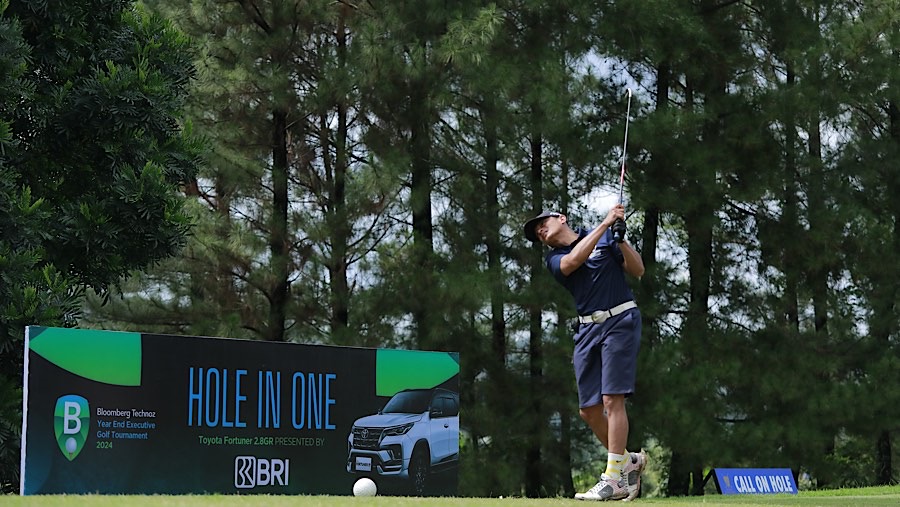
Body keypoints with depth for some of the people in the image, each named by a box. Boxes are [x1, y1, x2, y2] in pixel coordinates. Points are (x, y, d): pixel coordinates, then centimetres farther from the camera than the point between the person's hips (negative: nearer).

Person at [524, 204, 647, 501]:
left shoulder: (606, 237, 7)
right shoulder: (554, 259, 12)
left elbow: (637, 270, 3)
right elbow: (574, 260, -11)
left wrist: (620, 237, -11)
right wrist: (605, 223, -15)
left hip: (620, 320, -5)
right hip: (588, 329, 5)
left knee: (612, 399, -14)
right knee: (588, 410, 1)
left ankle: (615, 478, -16)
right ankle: (628, 461, 21)